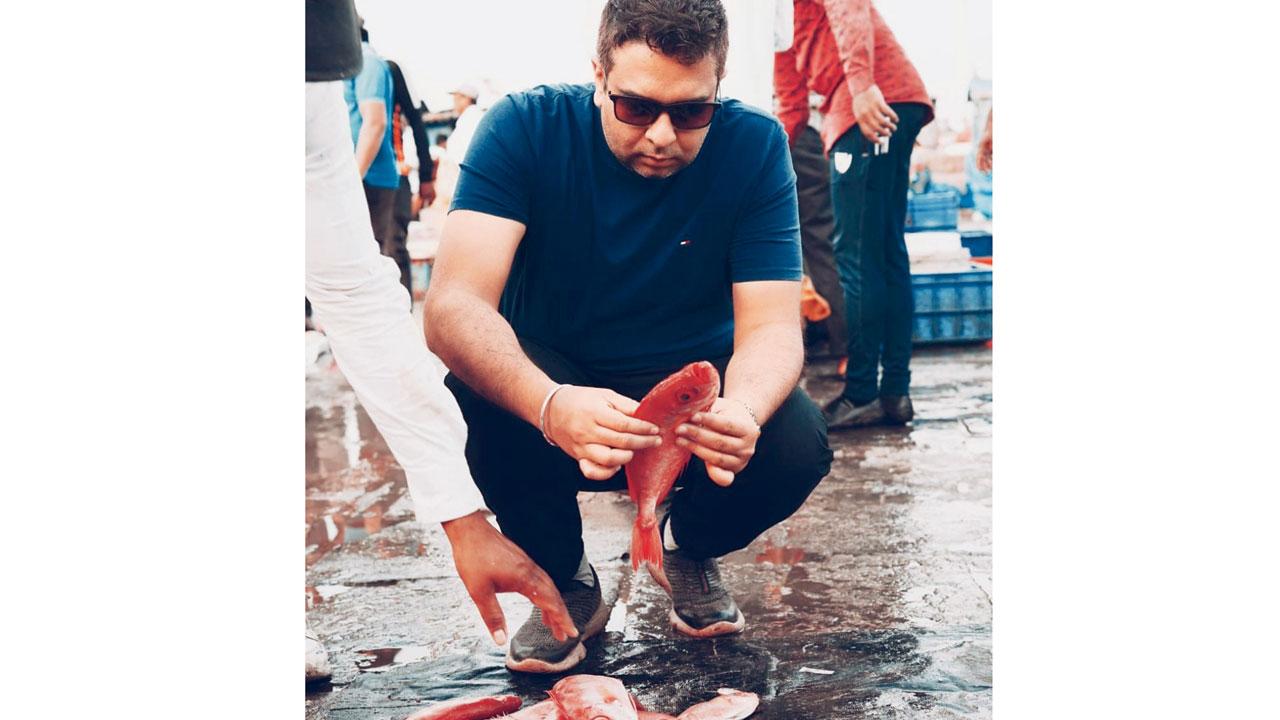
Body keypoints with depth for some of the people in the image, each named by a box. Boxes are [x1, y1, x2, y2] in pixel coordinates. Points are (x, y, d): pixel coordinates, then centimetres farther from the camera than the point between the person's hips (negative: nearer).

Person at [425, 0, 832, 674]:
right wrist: (550, 405, -52)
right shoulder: (523, 128, -19)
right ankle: (565, 582, -3)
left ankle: (689, 551, 9)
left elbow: (771, 328, -19)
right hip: (554, 383, -1)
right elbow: (452, 307, -31)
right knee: (477, 388, -33)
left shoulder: (754, 145, -14)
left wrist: (742, 411, -44)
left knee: (797, 446, -29)